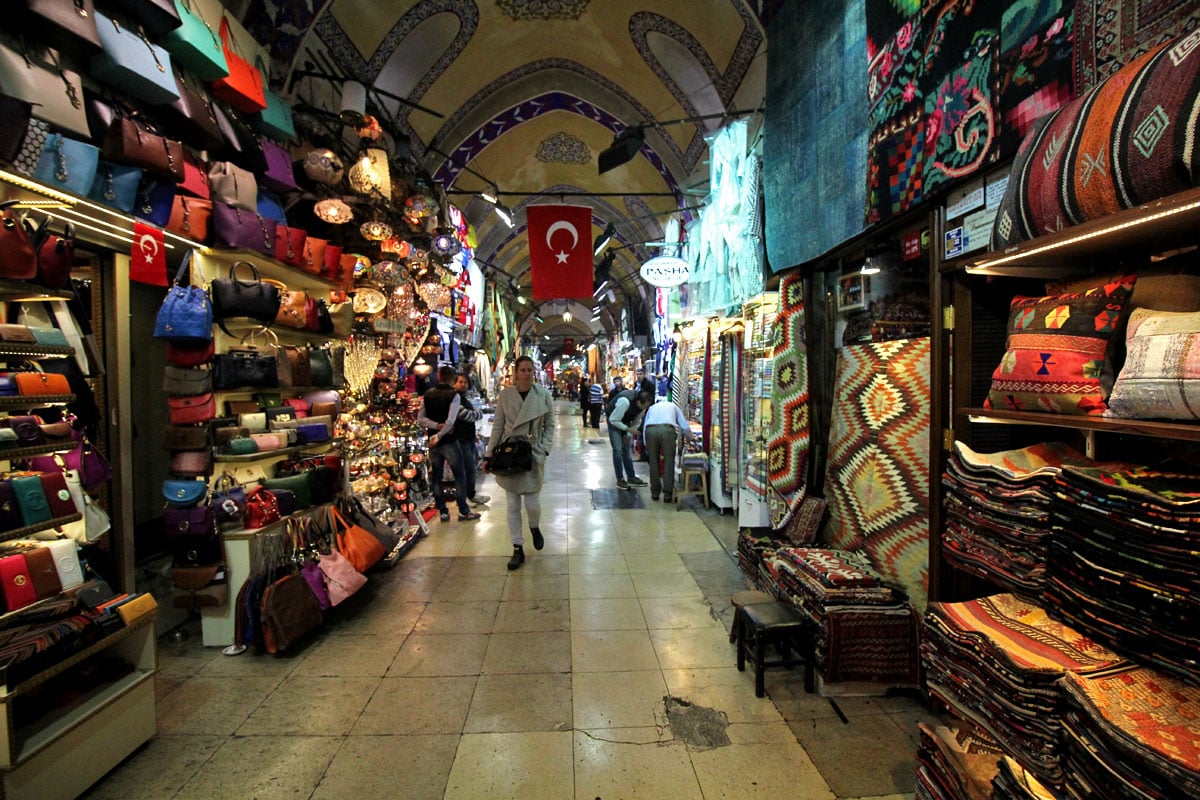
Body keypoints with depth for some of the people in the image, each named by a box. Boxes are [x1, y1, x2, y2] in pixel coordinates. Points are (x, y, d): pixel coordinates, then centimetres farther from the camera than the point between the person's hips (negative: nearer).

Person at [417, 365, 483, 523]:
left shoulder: (427, 394, 3)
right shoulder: (454, 395, -12)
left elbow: (420, 419, 0)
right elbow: (450, 421, -22)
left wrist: (436, 426, -9)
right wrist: (439, 435, -14)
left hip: (433, 441, 5)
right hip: (449, 441, -5)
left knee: (436, 477, 11)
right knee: (459, 475, 6)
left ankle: (443, 512, 16)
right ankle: (464, 511, 9)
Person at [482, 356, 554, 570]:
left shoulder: (543, 395, -2)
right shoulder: (505, 395, -1)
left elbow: (550, 425, 5)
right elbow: (497, 426, 3)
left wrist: (544, 449, -7)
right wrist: (488, 455, 1)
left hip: (533, 454, -1)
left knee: (533, 503, -1)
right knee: (513, 505, 7)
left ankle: (535, 528, 35)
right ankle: (517, 549, 21)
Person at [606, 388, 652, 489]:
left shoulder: (643, 405, -16)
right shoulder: (625, 402, -38)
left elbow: (636, 421, -2)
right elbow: (613, 420, -30)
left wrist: (628, 434, -8)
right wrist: (628, 429, -31)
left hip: (625, 422, 6)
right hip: (614, 421, -6)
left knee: (626, 450, 8)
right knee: (618, 450, -10)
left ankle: (631, 478, 11)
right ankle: (620, 480, -3)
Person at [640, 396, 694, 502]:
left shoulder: (652, 407, 37)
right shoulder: (673, 406, 34)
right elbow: (685, 426, 26)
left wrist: (647, 448, 32)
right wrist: (689, 439, 44)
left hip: (650, 430, 2)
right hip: (667, 429, -2)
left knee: (653, 462, 13)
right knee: (669, 462, 8)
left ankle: (655, 493, 20)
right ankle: (667, 494, 6)